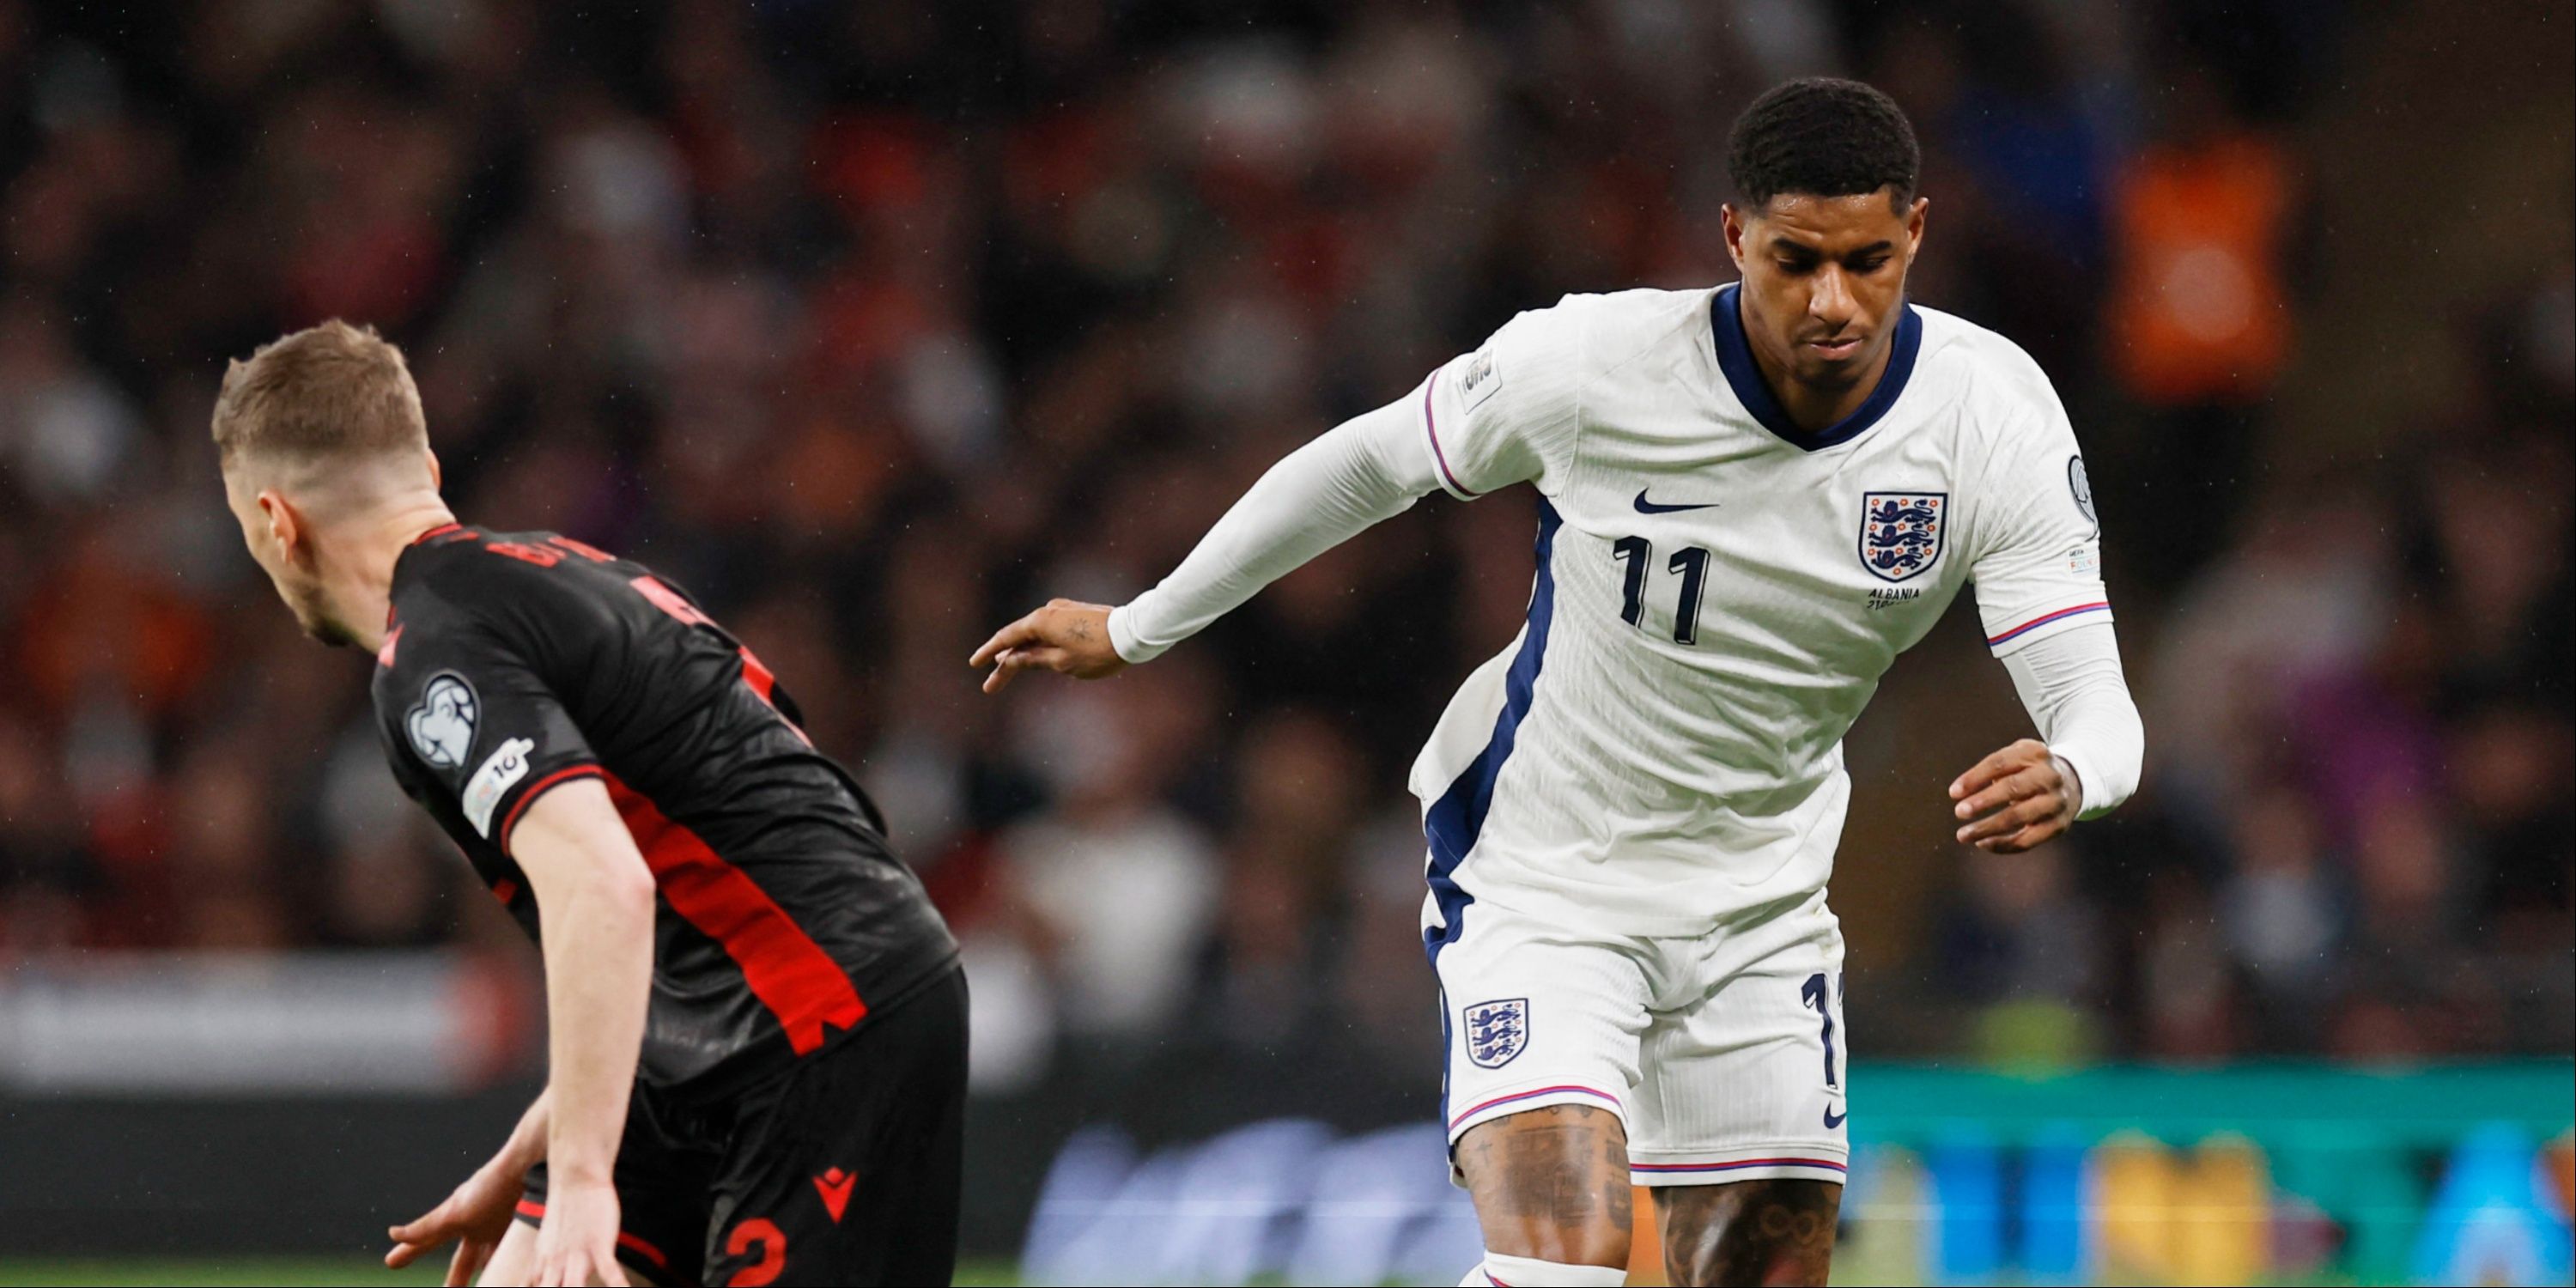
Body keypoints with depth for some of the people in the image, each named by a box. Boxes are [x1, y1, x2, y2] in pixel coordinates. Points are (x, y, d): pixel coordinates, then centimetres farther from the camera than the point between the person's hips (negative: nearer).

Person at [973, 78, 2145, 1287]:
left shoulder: (1993, 411, -18)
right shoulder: (1593, 363, -22)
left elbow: (2095, 699, -20)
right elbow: (1367, 463, -4)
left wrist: (2064, 777, -47)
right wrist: (1134, 630, 7)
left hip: (1760, 903, 4)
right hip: (1538, 877, -4)